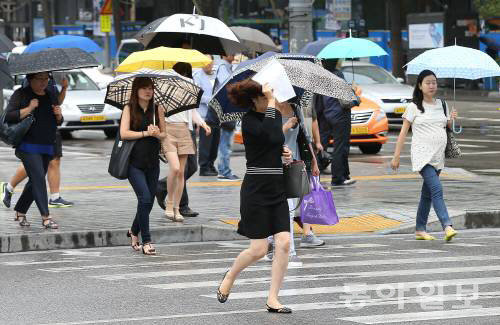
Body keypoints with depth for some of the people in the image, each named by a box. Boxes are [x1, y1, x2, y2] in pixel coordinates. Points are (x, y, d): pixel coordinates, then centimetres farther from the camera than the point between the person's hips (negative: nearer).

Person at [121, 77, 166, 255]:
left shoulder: (157, 109, 9)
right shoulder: (129, 109, -1)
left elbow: (164, 134, 12)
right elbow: (124, 133, -10)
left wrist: (157, 134, -10)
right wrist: (145, 133, -13)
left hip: (152, 161, 4)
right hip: (134, 162, -4)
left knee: (148, 201, 8)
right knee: (145, 197, -17)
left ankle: (134, 231, 34)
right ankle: (146, 242, -12)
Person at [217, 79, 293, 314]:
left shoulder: (276, 114, 12)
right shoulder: (249, 120, -11)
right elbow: (269, 135, -29)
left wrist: (285, 153, 5)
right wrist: (272, 102, -22)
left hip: (277, 189, 6)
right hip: (256, 190, -6)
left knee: (284, 243, -6)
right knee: (258, 249, -5)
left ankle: (272, 299, 1)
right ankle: (229, 277, 25)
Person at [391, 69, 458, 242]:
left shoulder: (441, 105, 13)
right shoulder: (414, 107, -3)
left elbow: (446, 127, 23)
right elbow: (404, 132, -2)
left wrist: (451, 120, -1)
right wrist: (396, 156, -4)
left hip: (438, 156, 6)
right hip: (422, 155, -6)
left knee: (427, 194, 12)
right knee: (436, 189, -20)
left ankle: (420, 230, 21)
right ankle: (447, 227, -29)